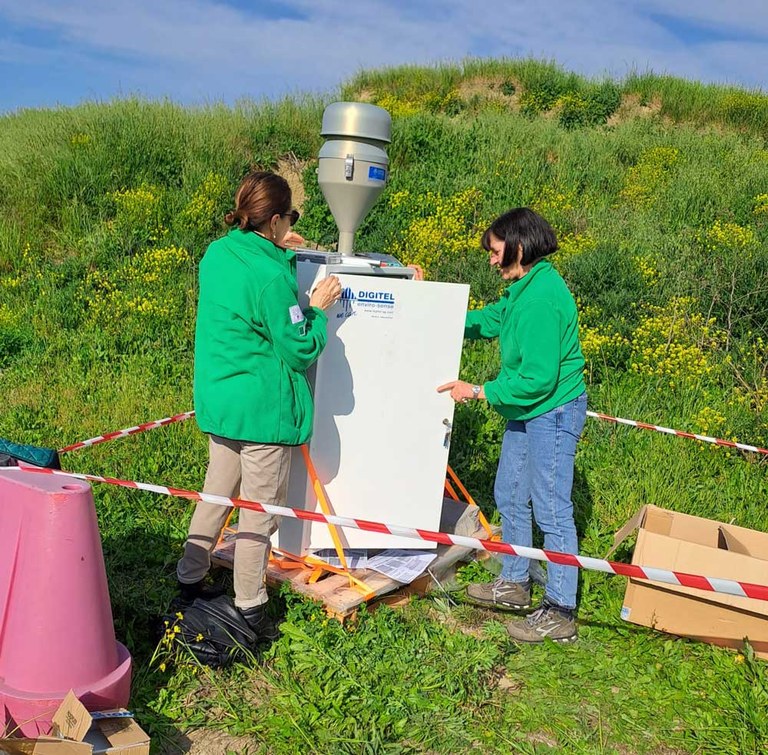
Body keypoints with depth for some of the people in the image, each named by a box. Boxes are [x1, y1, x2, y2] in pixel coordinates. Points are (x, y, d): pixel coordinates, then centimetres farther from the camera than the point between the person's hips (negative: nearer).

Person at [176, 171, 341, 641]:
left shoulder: (216, 254, 3)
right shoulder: (272, 277, -22)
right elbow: (301, 350, -16)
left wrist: (275, 251, 22)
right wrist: (319, 308, -1)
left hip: (218, 400, 8)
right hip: (263, 408, -8)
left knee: (217, 492, 21)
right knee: (259, 508, 5)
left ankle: (189, 581, 33)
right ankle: (250, 608, 18)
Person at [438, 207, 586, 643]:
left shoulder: (541, 300, -25)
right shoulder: (527, 288, 6)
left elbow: (538, 378, -26)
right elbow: (491, 319, 19)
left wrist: (478, 392, -19)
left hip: (551, 414, -11)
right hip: (527, 413, 11)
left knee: (552, 511, -1)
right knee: (509, 497, 20)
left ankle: (561, 613, 12)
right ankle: (515, 584, 37)